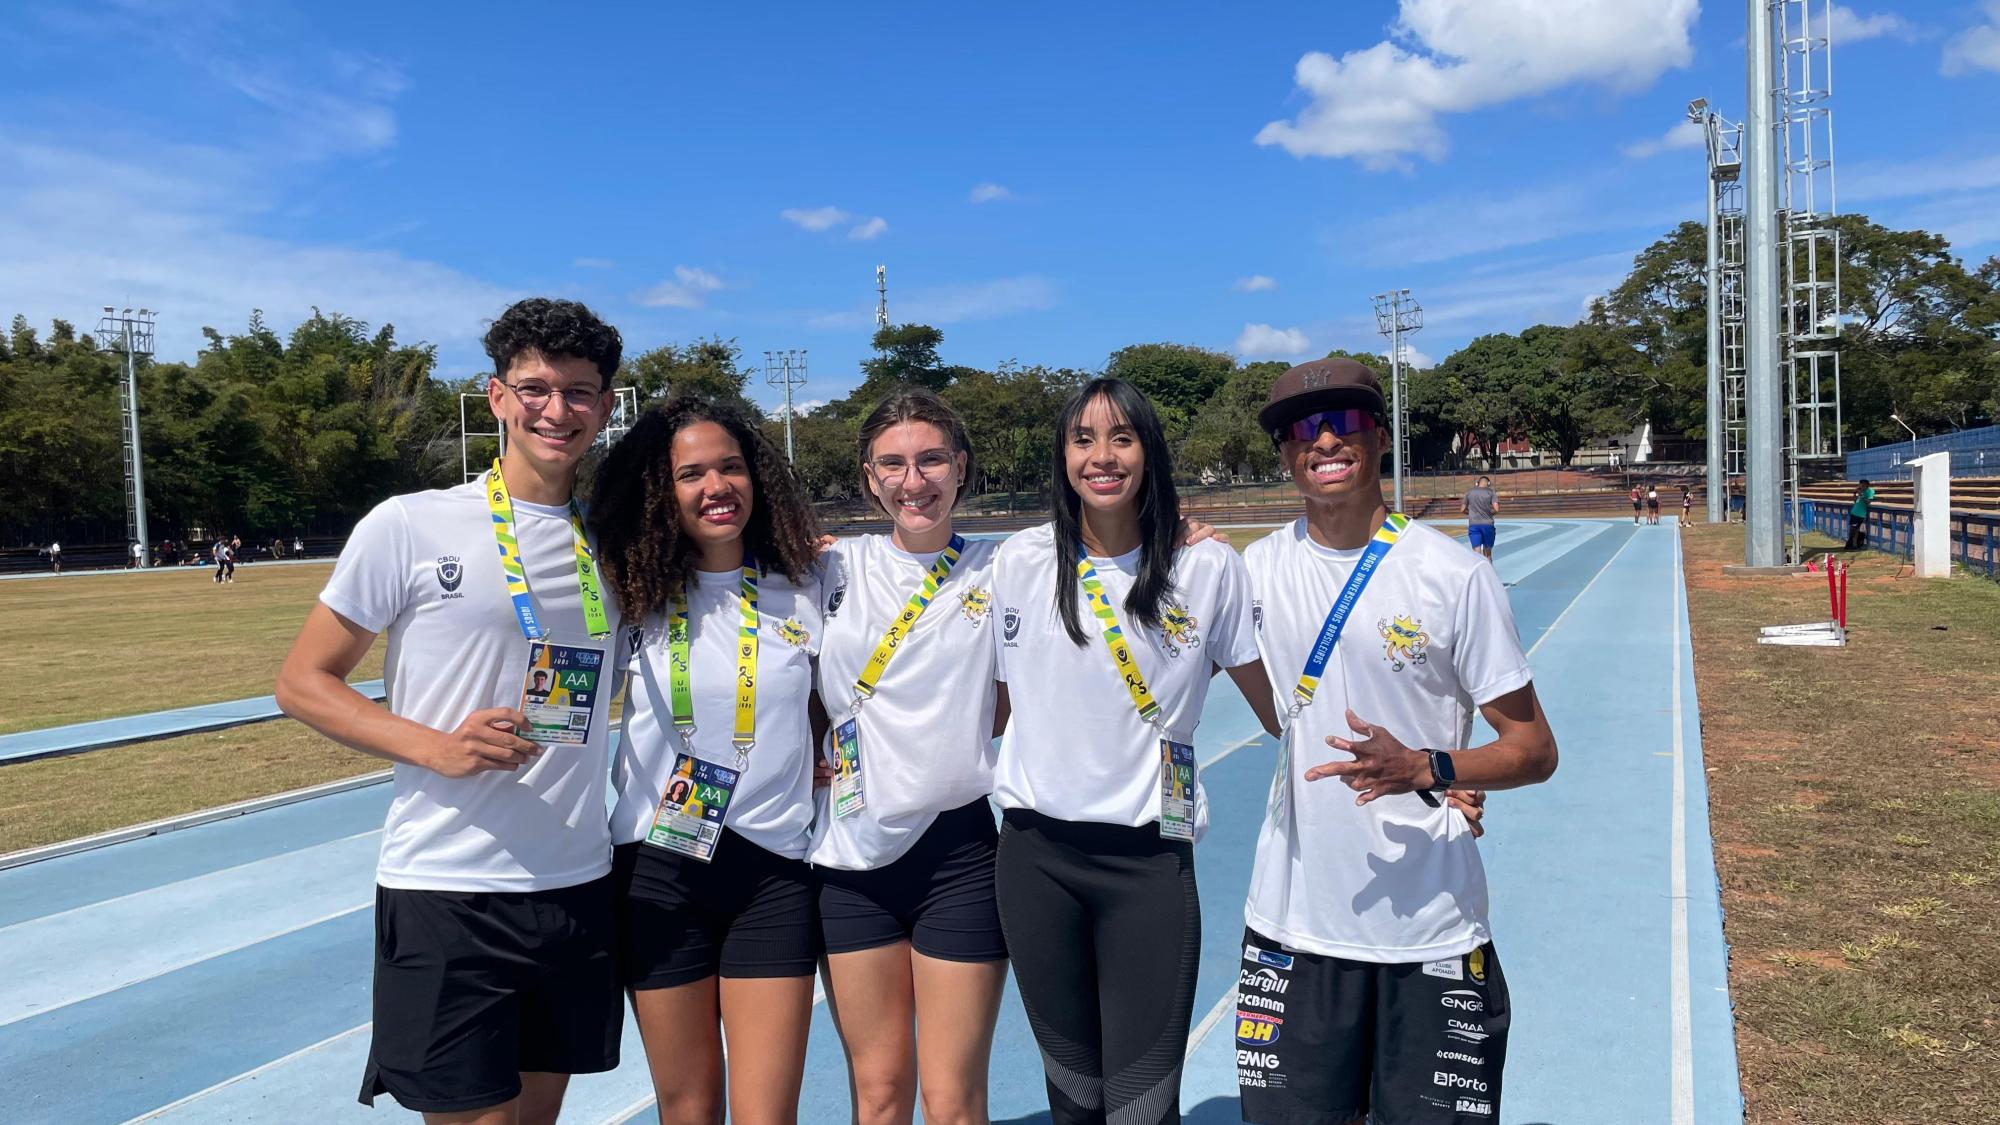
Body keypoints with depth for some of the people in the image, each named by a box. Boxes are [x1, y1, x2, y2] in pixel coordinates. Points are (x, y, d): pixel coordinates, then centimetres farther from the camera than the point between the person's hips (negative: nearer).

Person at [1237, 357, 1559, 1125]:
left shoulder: (1453, 574, -7)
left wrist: (1423, 768, -23)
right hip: (1293, 925, 3)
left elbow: (1535, 749, -5)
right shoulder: (1259, 568, 3)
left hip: (1431, 934, -3)